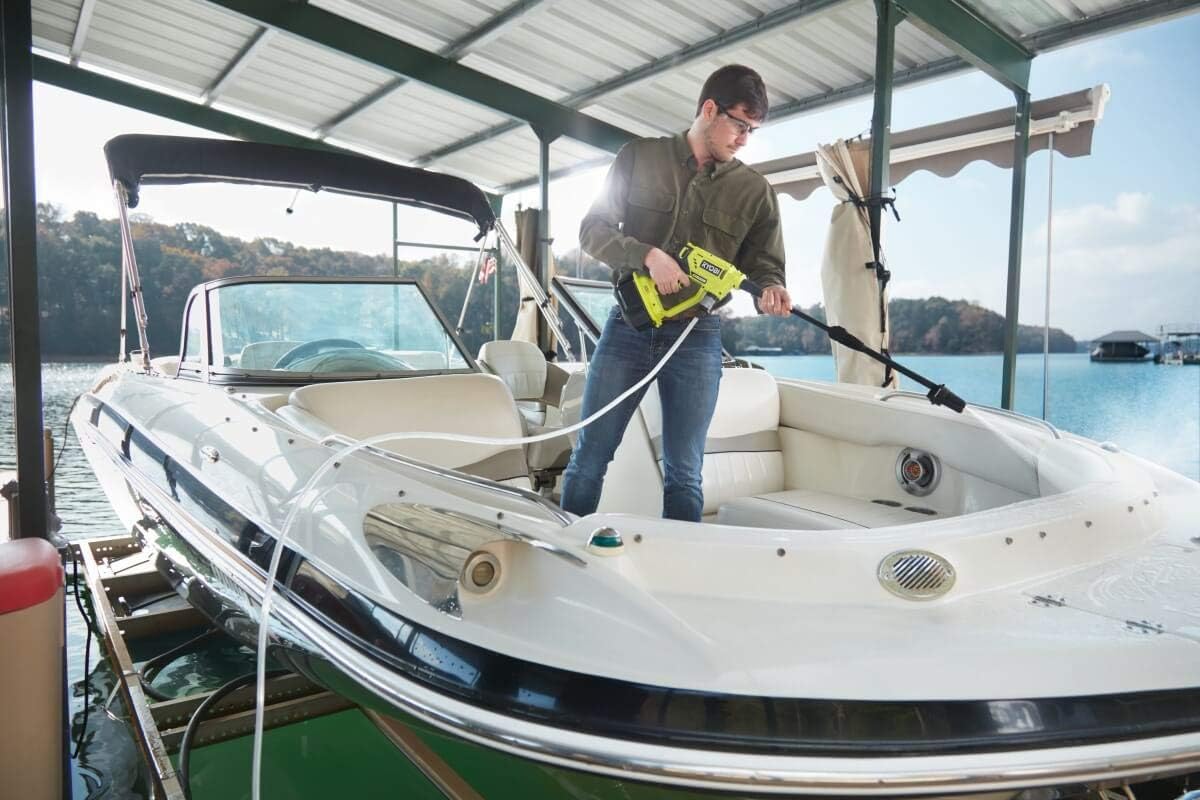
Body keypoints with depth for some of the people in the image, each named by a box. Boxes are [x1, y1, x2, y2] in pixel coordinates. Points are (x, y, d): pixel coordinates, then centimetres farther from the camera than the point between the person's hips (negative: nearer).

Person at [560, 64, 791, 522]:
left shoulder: (755, 191, 6)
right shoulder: (640, 158, 3)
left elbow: (764, 262, 8)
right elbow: (592, 229, 1)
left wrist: (770, 289, -16)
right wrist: (648, 255, -17)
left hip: (697, 338, 1)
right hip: (628, 328, 0)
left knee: (684, 474, 4)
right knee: (588, 459, 6)